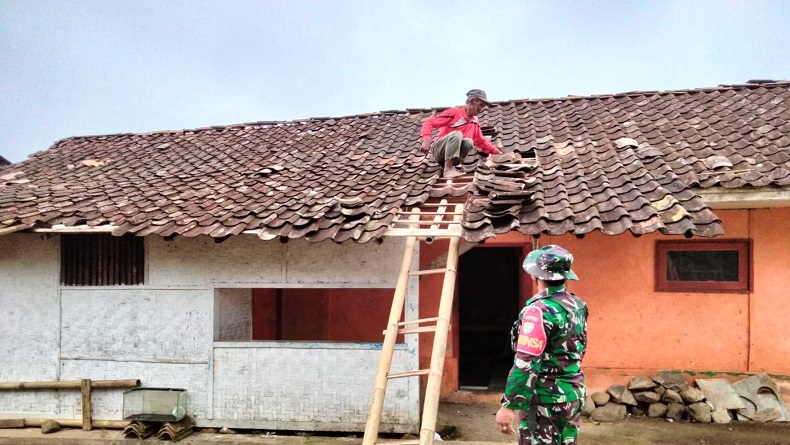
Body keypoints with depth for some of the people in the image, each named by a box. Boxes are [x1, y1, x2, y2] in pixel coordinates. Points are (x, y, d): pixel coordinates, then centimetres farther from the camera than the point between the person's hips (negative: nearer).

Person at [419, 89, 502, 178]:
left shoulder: (475, 122, 10)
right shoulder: (454, 112, -10)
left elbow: (482, 142, 21)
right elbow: (429, 123, -15)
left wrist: (497, 152, 12)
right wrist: (426, 141, -31)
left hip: (452, 155, 5)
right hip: (438, 152, -4)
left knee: (468, 141, -24)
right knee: (457, 134, -32)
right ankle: (447, 169, -39)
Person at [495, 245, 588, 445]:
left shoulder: (539, 310, -21)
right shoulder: (578, 305, 5)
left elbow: (526, 363, -25)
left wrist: (509, 406, -22)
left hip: (545, 399, -8)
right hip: (574, 394, 8)